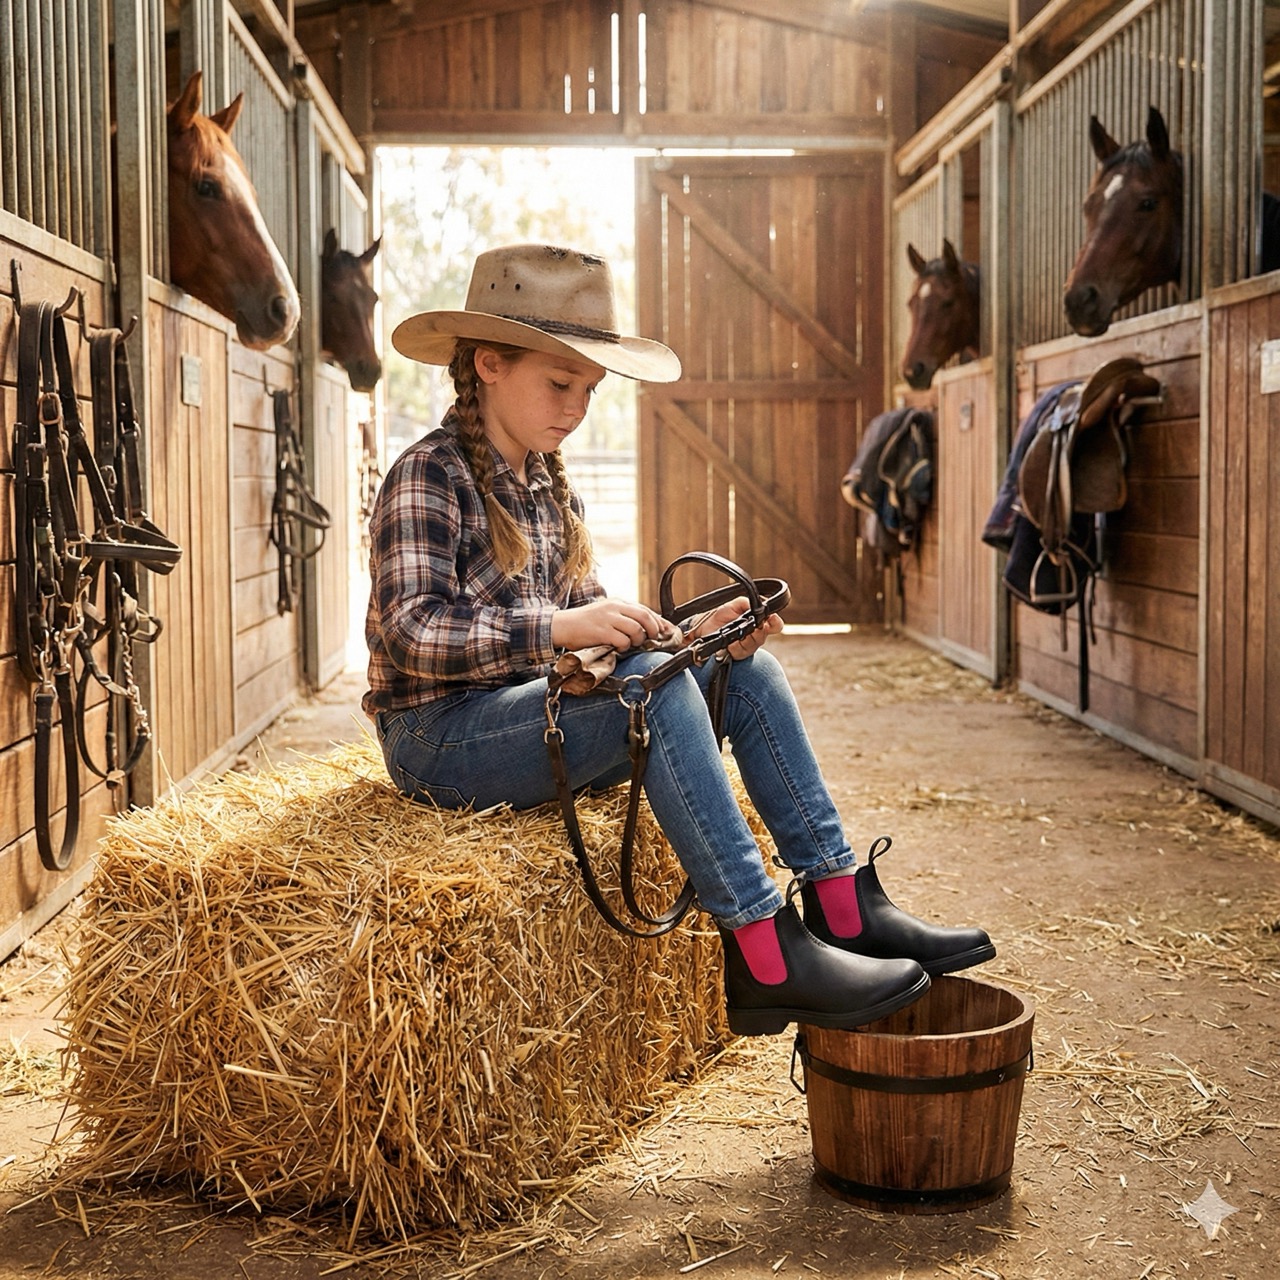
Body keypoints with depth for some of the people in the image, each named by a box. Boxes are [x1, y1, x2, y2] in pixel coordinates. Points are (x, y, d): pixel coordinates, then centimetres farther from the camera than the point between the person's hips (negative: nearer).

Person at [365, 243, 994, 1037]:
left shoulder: (551, 488, 15)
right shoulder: (429, 476, -11)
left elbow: (583, 613, 13)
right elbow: (412, 634, -22)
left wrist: (693, 632, -5)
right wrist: (561, 628, -31)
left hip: (529, 717, 8)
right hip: (439, 737, -8)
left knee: (748, 671, -4)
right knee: (653, 684, -31)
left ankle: (844, 906, -10)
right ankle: (764, 955, -33)